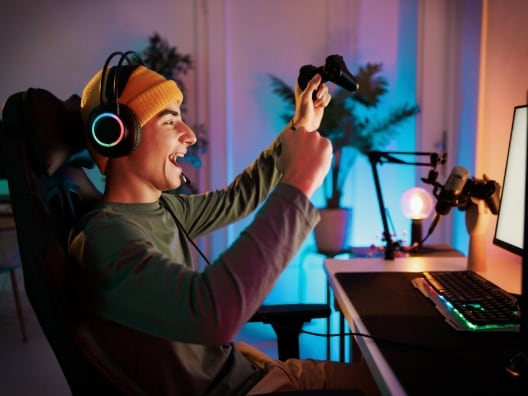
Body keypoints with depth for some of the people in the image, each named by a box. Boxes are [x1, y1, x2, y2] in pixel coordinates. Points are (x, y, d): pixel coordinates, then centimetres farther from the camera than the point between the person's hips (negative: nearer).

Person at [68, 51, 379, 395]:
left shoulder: (161, 208, 2)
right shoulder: (104, 235, -26)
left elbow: (236, 199, 19)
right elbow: (213, 314, -43)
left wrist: (299, 129, 15)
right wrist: (298, 186, -37)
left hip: (242, 368, 8)